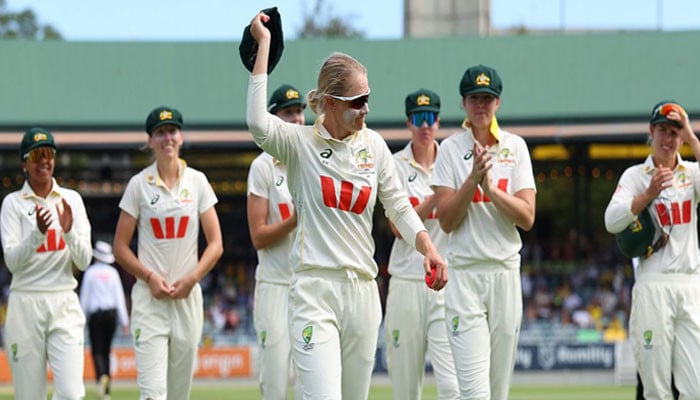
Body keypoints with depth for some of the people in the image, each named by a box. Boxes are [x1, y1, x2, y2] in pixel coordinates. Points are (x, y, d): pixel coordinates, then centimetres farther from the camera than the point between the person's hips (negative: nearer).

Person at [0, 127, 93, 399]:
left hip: (64, 305, 1)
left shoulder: (71, 200, 9)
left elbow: (84, 261, 3)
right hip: (25, 305, -1)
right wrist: (38, 232, -24)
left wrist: (68, 230, -15)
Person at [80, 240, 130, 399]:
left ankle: (102, 376, -33)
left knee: (97, 350, -4)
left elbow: (84, 297, -1)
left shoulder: (90, 272, -2)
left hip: (95, 314, -3)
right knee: (106, 350, 10)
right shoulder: (113, 272, 5)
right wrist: (124, 321, 4)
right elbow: (119, 297, 3)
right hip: (111, 313, 3)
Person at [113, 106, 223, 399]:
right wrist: (150, 276, -11)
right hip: (149, 297, -2)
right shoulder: (139, 184, 3)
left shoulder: (197, 182, 8)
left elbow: (215, 244, 6)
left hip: (188, 296, 3)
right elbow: (120, 247, 3)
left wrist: (192, 278, -8)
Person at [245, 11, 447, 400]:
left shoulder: (374, 145, 10)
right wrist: (263, 45, -19)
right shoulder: (299, 143, -4)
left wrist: (427, 247, -6)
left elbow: (399, 207, 13)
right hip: (314, 290, -5)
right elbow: (257, 123, -24)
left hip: (362, 291, 5)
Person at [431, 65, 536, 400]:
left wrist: (491, 188, -14)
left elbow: (527, 218, -1)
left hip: (506, 272, 3)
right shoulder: (451, 149, 2)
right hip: (464, 274, -3)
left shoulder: (515, 147, 7)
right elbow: (446, 221, -6)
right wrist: (473, 178, -15)